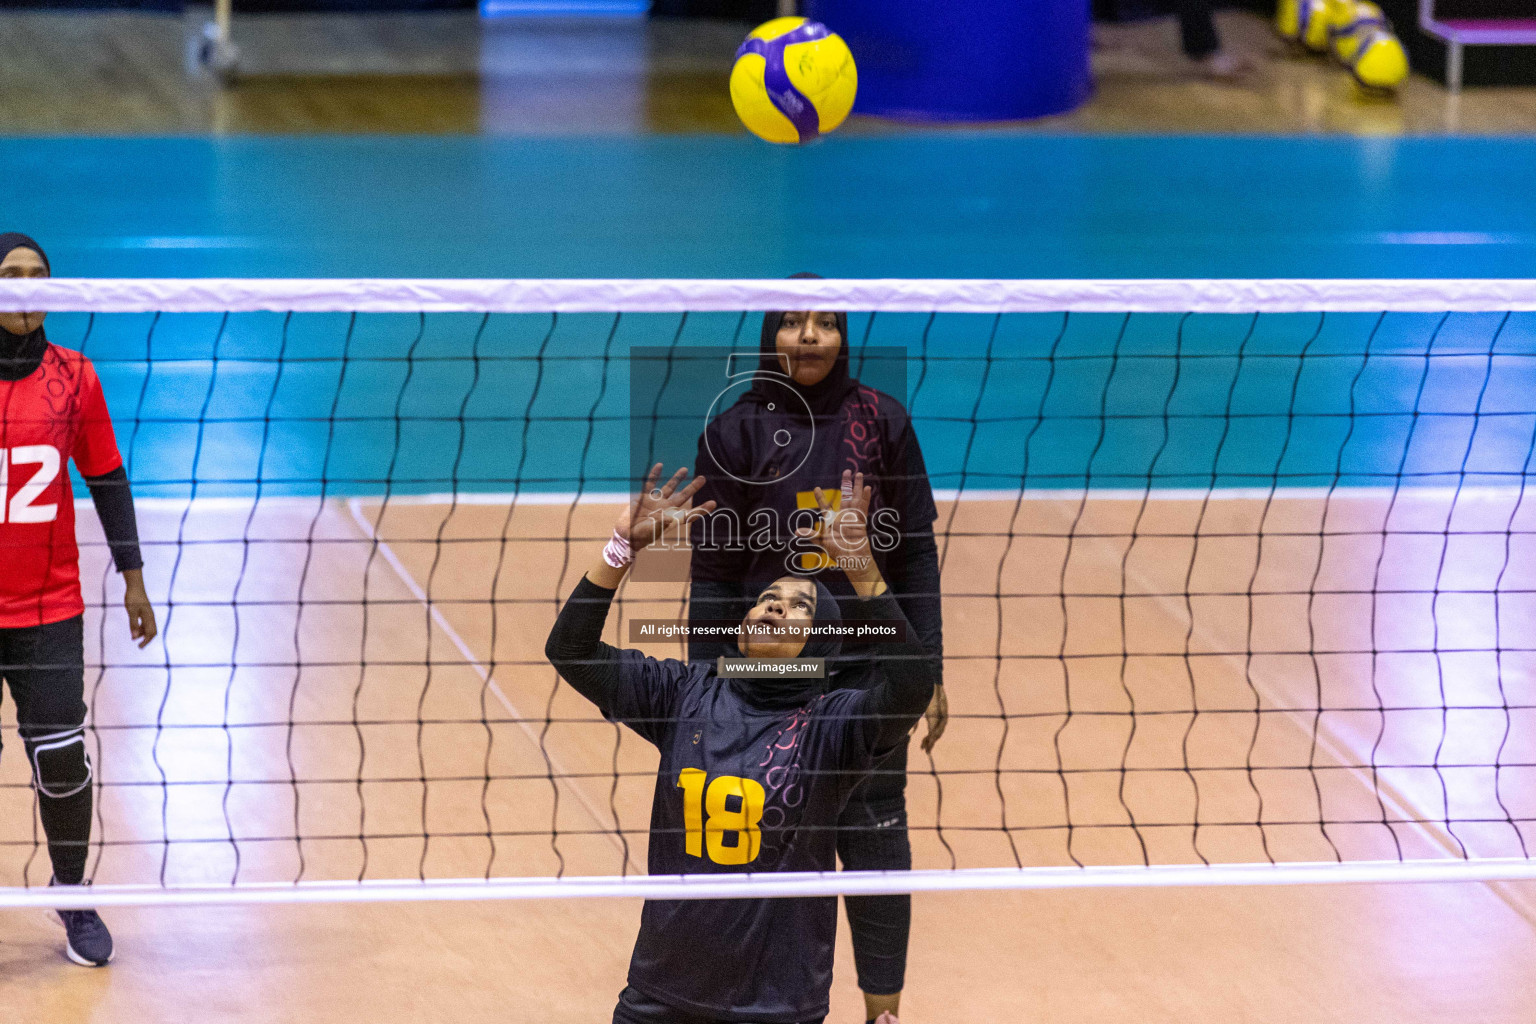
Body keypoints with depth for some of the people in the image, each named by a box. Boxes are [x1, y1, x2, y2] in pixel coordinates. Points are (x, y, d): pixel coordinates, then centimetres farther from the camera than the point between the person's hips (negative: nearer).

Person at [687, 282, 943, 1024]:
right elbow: (713, 572, 0)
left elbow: (916, 555, 2)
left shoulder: (881, 421, -1)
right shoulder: (735, 431, -3)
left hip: (868, 667, 0)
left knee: (875, 836, 3)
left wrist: (929, 676, 0)